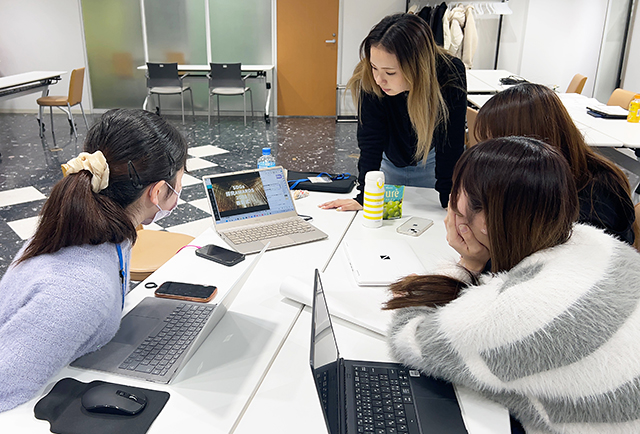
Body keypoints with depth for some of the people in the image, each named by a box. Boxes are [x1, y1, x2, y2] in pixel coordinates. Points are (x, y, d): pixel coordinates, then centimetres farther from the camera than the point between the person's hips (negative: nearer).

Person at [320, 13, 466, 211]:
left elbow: (451, 148, -32)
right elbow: (370, 141, -29)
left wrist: (450, 203, -34)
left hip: (432, 159, -1)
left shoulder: (450, 77, -35)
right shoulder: (370, 80, -33)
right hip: (390, 158, 1)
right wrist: (364, 197, -34)